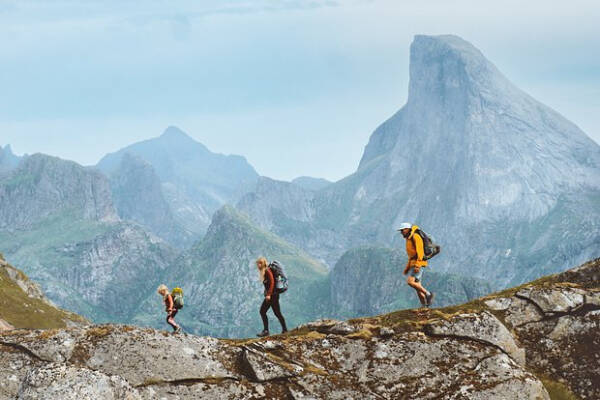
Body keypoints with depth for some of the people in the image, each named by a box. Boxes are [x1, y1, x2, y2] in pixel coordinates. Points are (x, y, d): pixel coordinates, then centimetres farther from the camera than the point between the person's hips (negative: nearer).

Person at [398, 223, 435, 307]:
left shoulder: (415, 237, -9)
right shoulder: (409, 239, 21)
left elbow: (420, 251, -19)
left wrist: (417, 265, -27)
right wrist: (407, 268, 24)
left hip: (419, 263, -10)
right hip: (413, 264, 10)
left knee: (410, 281, -21)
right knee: (417, 286, 5)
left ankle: (428, 294, -12)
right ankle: (424, 306, 5)